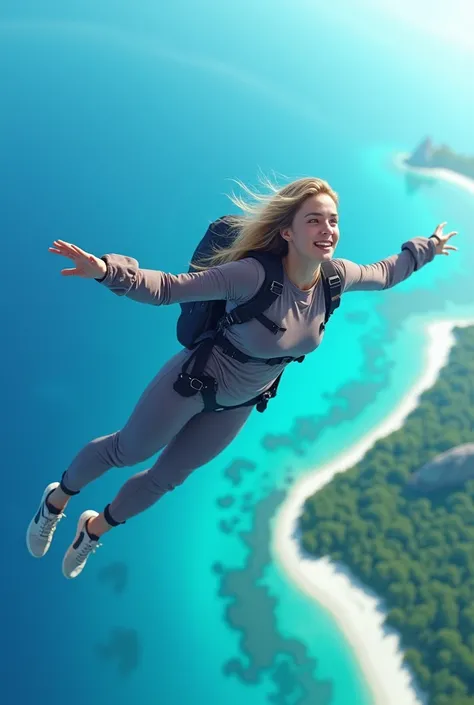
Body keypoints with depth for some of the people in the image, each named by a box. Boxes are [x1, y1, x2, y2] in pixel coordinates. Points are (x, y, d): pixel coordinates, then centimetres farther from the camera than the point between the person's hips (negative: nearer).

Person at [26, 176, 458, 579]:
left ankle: (95, 530, 49)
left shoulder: (336, 277, -17)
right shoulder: (253, 275, -36)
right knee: (126, 452, 16)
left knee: (167, 478, 22)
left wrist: (426, 249, 17)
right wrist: (107, 271, -52)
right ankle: (57, 499, 47)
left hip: (239, 404, 6)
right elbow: (167, 288, -37)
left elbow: (383, 275, 6)